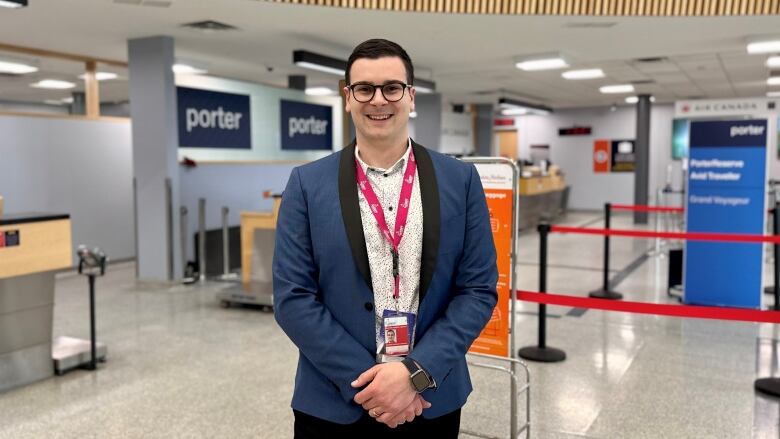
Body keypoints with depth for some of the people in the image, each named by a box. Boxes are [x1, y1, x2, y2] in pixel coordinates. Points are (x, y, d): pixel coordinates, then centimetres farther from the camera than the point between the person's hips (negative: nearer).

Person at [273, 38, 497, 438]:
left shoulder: (460, 180, -1)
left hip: (432, 403, 1)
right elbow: (292, 297, -7)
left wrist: (416, 372, -14)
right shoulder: (307, 184, -4)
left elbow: (478, 289, -3)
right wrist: (365, 380, -14)